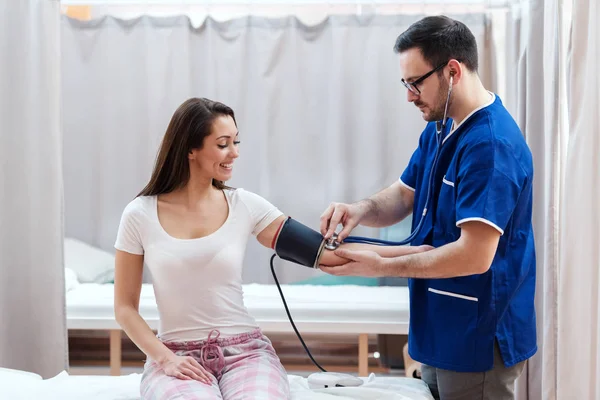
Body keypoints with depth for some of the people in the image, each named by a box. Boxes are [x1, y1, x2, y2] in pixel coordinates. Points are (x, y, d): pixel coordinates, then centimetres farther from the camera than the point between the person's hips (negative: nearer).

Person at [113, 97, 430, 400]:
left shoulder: (245, 206, 1)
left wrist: (413, 251, -10)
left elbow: (323, 251, -3)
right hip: (178, 356, -1)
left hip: (246, 350, 2)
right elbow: (125, 308, 4)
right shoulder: (140, 215, -2)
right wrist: (165, 358, -11)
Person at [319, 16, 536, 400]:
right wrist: (362, 209, -11)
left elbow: (475, 255, -29)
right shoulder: (439, 130, 7)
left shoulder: (491, 144, -24)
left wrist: (382, 266, -21)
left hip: (479, 339, -9)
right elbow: (403, 195, 11)